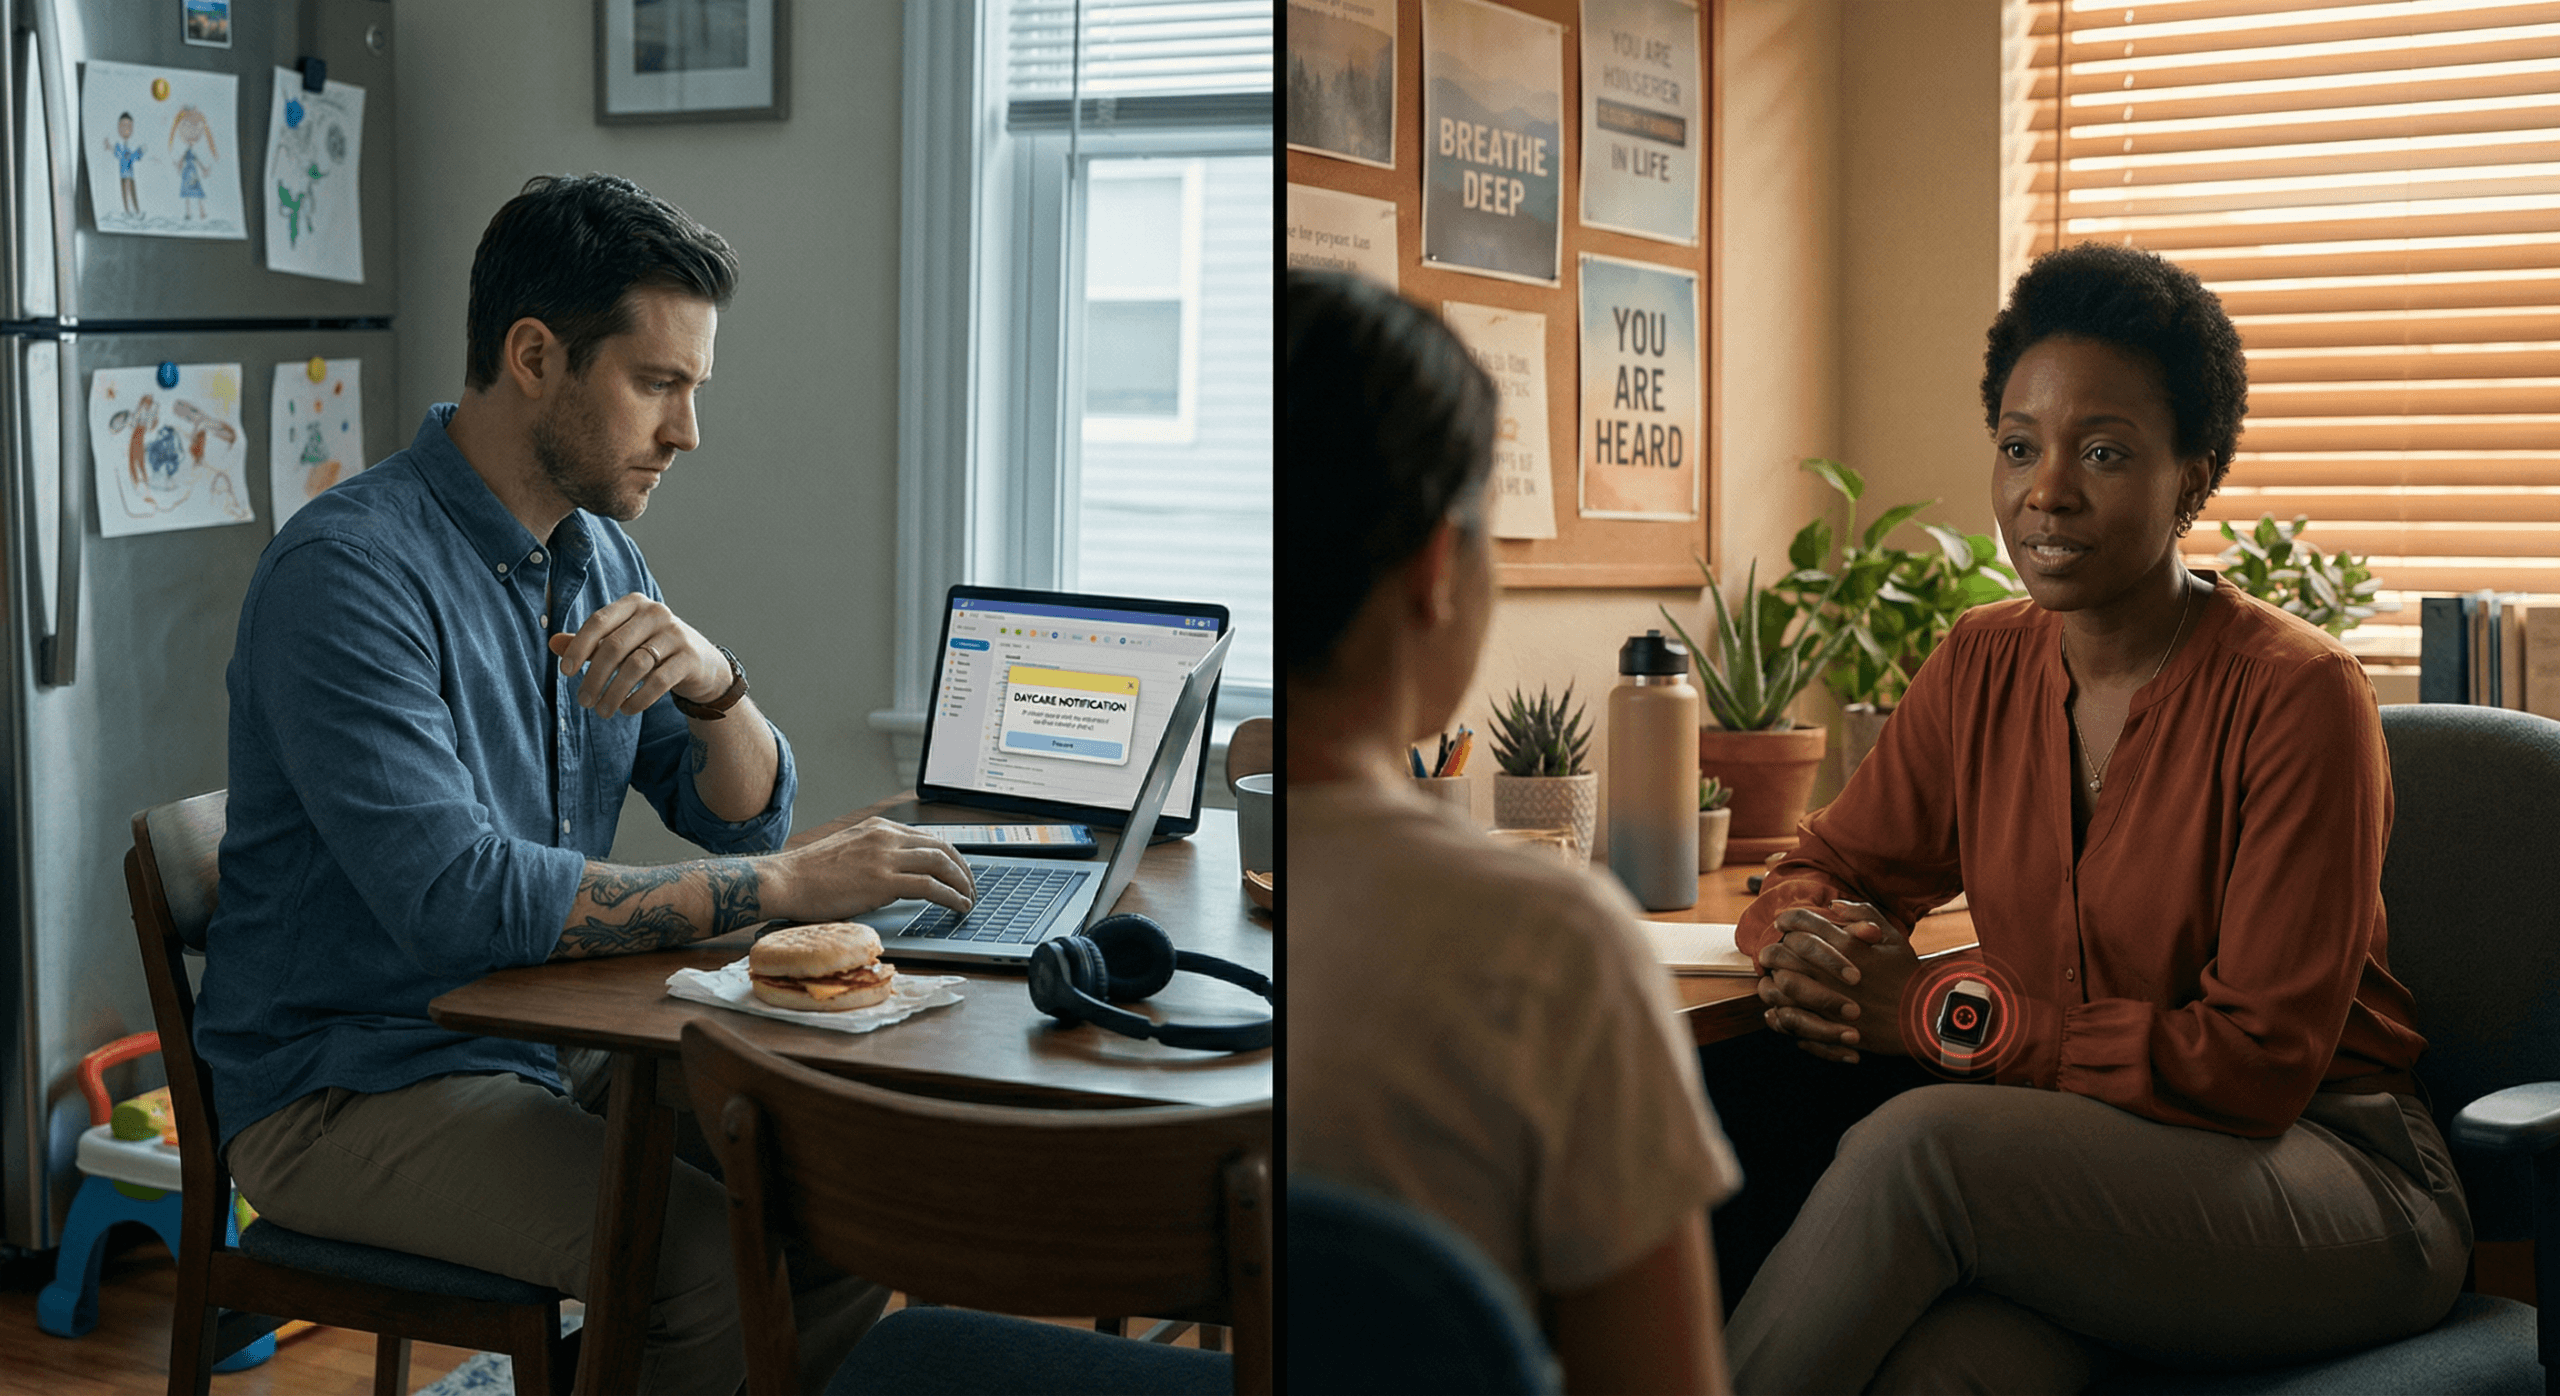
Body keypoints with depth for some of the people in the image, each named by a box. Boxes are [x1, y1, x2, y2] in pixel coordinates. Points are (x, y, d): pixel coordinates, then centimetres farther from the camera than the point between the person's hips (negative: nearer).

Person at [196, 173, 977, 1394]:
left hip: (550, 1052, 8)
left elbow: (748, 818, 8)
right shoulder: (347, 569, -19)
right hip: (345, 1094, -8)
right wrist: (787, 887, -27)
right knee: (723, 1266, -26)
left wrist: (711, 681, -15)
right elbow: (454, 900, -29)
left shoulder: (599, 555, 8)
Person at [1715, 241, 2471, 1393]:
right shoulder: (1981, 669, 6)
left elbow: (2258, 1060, -15)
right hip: (2085, 1161, 4)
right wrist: (1806, 948, -10)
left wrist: (1937, 1015, -18)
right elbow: (1829, 867, 16)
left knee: (1918, 1142, -32)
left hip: (2329, 1179, -3)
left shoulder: (2298, 696, -12)